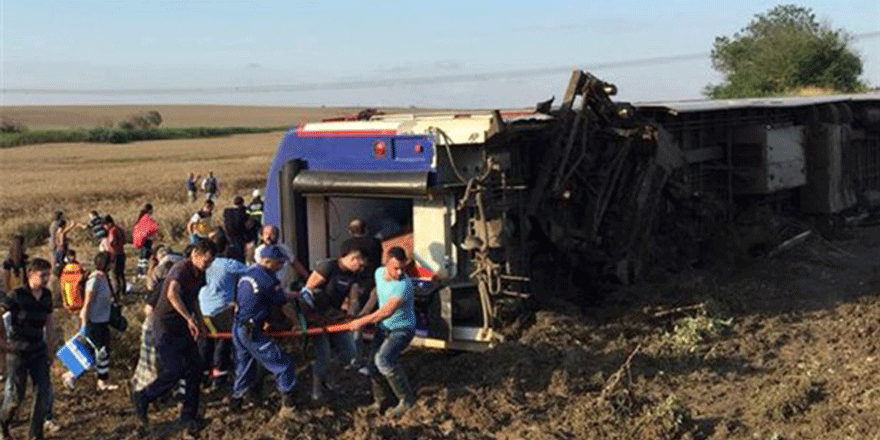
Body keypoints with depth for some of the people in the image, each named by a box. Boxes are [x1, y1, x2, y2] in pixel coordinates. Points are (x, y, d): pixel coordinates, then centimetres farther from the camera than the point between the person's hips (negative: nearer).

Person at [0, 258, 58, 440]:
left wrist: (51, 340, 20)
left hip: (39, 350, 5)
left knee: (44, 391, 2)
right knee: (16, 394, 2)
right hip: (18, 351, -5)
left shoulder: (46, 295, 2)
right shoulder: (17, 295, -17)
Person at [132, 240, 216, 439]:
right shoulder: (182, 270, -22)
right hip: (166, 326, -8)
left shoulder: (199, 274, 7)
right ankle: (142, 398, 11)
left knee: (195, 369, 4)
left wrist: (199, 320, 14)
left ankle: (189, 415, 16)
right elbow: (172, 294, -41)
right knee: (174, 370, -12)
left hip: (183, 327, 8)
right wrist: (189, 318, -41)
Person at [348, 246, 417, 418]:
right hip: (383, 327, 7)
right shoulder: (379, 273, -4)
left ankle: (406, 399, -14)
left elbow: (387, 311, -33)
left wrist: (362, 321, -28)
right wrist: (365, 310, 20)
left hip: (402, 329, -7)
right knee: (372, 362, 3)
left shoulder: (403, 285, -29)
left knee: (383, 359, -27)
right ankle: (378, 399, 26)